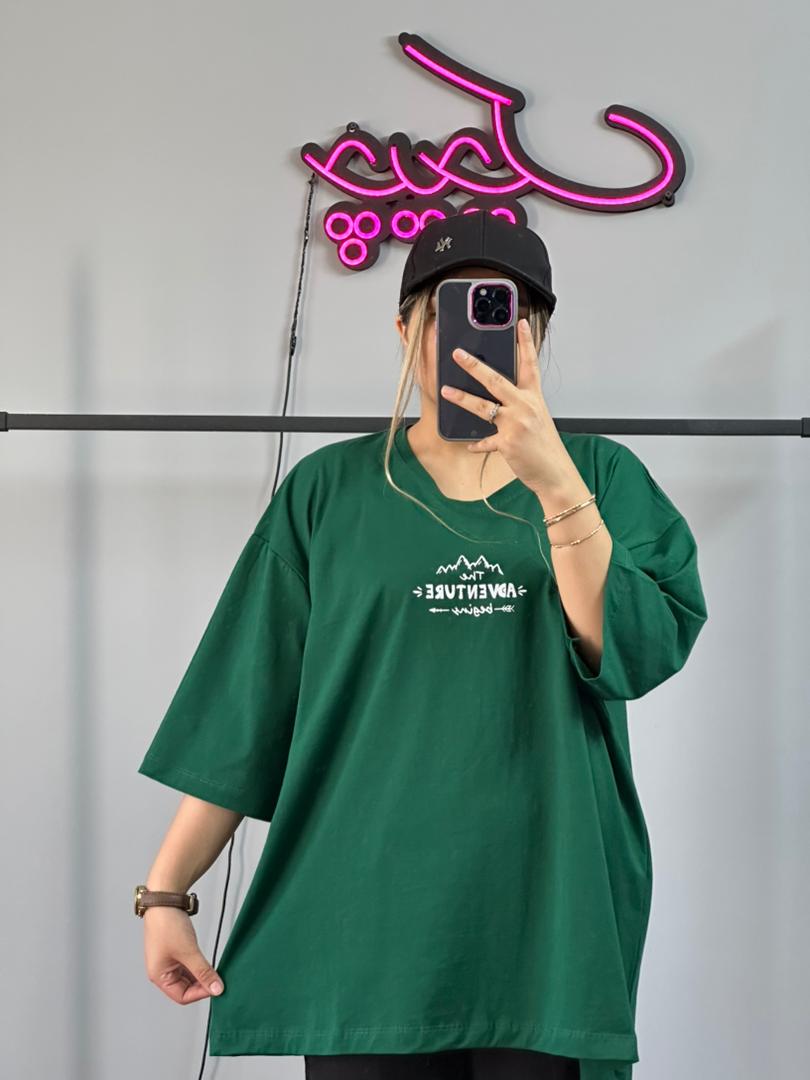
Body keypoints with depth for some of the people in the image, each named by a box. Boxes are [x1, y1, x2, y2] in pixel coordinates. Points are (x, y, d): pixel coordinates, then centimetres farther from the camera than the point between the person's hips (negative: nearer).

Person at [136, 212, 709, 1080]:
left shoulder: (603, 476, 7)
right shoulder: (328, 490, 7)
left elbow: (641, 653, -9)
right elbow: (245, 710, 5)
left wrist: (553, 477, -18)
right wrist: (164, 891, 1)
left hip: (549, 921, 0)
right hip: (367, 930, 0)